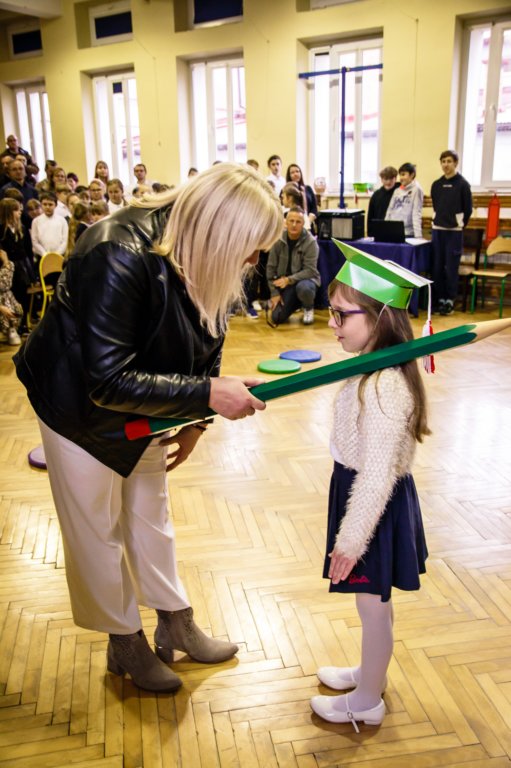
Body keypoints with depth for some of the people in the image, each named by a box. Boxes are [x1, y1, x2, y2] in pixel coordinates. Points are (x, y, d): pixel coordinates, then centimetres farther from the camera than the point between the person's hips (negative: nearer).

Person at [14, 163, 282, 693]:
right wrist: (209, 395, -39)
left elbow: (204, 348, 1)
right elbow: (108, 382, -37)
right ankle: (125, 644, 31)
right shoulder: (119, 258, -36)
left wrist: (194, 421, -2)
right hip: (80, 409, -7)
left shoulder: (205, 265, -13)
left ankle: (176, 626, 38)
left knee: (150, 518, 20)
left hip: (143, 410, 7)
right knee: (97, 531, 9)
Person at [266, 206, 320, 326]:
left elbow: (310, 270, -19)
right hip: (284, 283, 3)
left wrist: (289, 279, -28)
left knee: (303, 288, -40)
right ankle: (296, 303, 24)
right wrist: (274, 292, -8)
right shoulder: (278, 240, -8)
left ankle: (308, 308, -3)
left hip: (306, 279, -3)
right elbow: (271, 268, -4)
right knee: (277, 318, -9)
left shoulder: (310, 242, -17)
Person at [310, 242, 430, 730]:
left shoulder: (384, 386, -29)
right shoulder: (374, 369, 2)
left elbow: (377, 473, -28)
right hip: (361, 492, 9)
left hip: (376, 505, -9)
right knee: (373, 603, 26)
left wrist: (351, 538, -21)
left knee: (373, 605, 11)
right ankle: (370, 673, 47)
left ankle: (367, 702, 33)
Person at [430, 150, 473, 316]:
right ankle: (440, 299, 13)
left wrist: (459, 226, 3)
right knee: (436, 267, 4)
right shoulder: (436, 185, 9)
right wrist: (440, 220, 12)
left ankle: (450, 301, 6)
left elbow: (468, 209, 1)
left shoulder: (462, 184, -3)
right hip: (437, 230, 4)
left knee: (451, 268, -2)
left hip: (454, 232, -4)